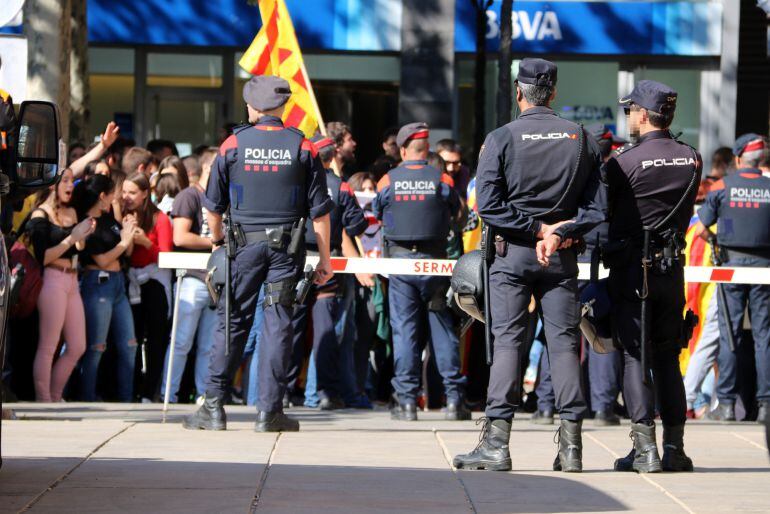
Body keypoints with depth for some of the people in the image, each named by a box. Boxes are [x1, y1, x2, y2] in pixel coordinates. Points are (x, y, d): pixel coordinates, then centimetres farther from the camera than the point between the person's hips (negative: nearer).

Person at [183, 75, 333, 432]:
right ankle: (269, 410, 1)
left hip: (244, 244, 0)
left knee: (232, 321, 5)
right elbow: (319, 210, 1)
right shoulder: (302, 147, 1)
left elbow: (214, 205, 6)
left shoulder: (233, 144, 0)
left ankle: (214, 406, 5)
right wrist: (324, 258, 7)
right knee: (278, 323, 2)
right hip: (287, 247, 0)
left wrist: (217, 240, 23)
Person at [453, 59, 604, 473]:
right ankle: (571, 445, 2)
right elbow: (596, 206, 2)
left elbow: (488, 205, -11)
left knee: (508, 341, -2)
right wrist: (559, 232, -5)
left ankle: (496, 442, -7)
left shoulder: (501, 138, -4)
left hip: (513, 252, -2)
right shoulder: (580, 138, 6)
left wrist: (536, 229, -8)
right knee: (564, 342, 4)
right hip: (563, 257, 3)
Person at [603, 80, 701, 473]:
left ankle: (645, 449, -7)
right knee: (668, 358, 12)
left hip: (631, 269, -5)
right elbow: (686, 211, 9)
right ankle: (675, 447, 11)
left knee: (635, 356, -2)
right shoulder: (692, 160, 3)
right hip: (672, 269, 5)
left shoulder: (625, 163, -13)